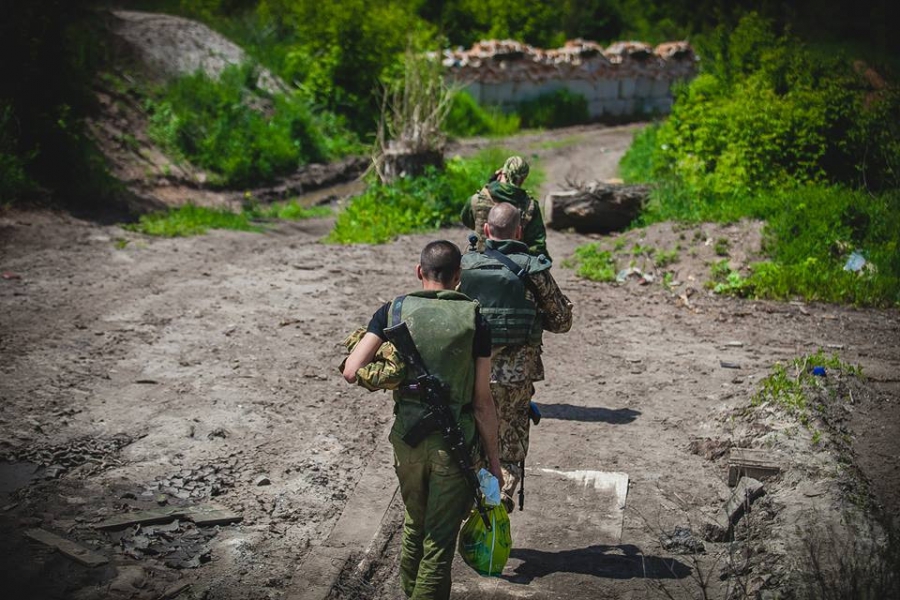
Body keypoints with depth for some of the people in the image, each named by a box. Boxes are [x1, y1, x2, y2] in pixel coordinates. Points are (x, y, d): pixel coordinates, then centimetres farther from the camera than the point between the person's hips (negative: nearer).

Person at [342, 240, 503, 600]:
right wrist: (493, 459, 3)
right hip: (455, 445, -3)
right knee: (439, 542, 8)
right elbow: (482, 402, -7)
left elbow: (351, 372, -12)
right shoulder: (474, 319, -8)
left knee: (414, 529, 24)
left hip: (408, 440, 3)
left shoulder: (394, 310, -4)